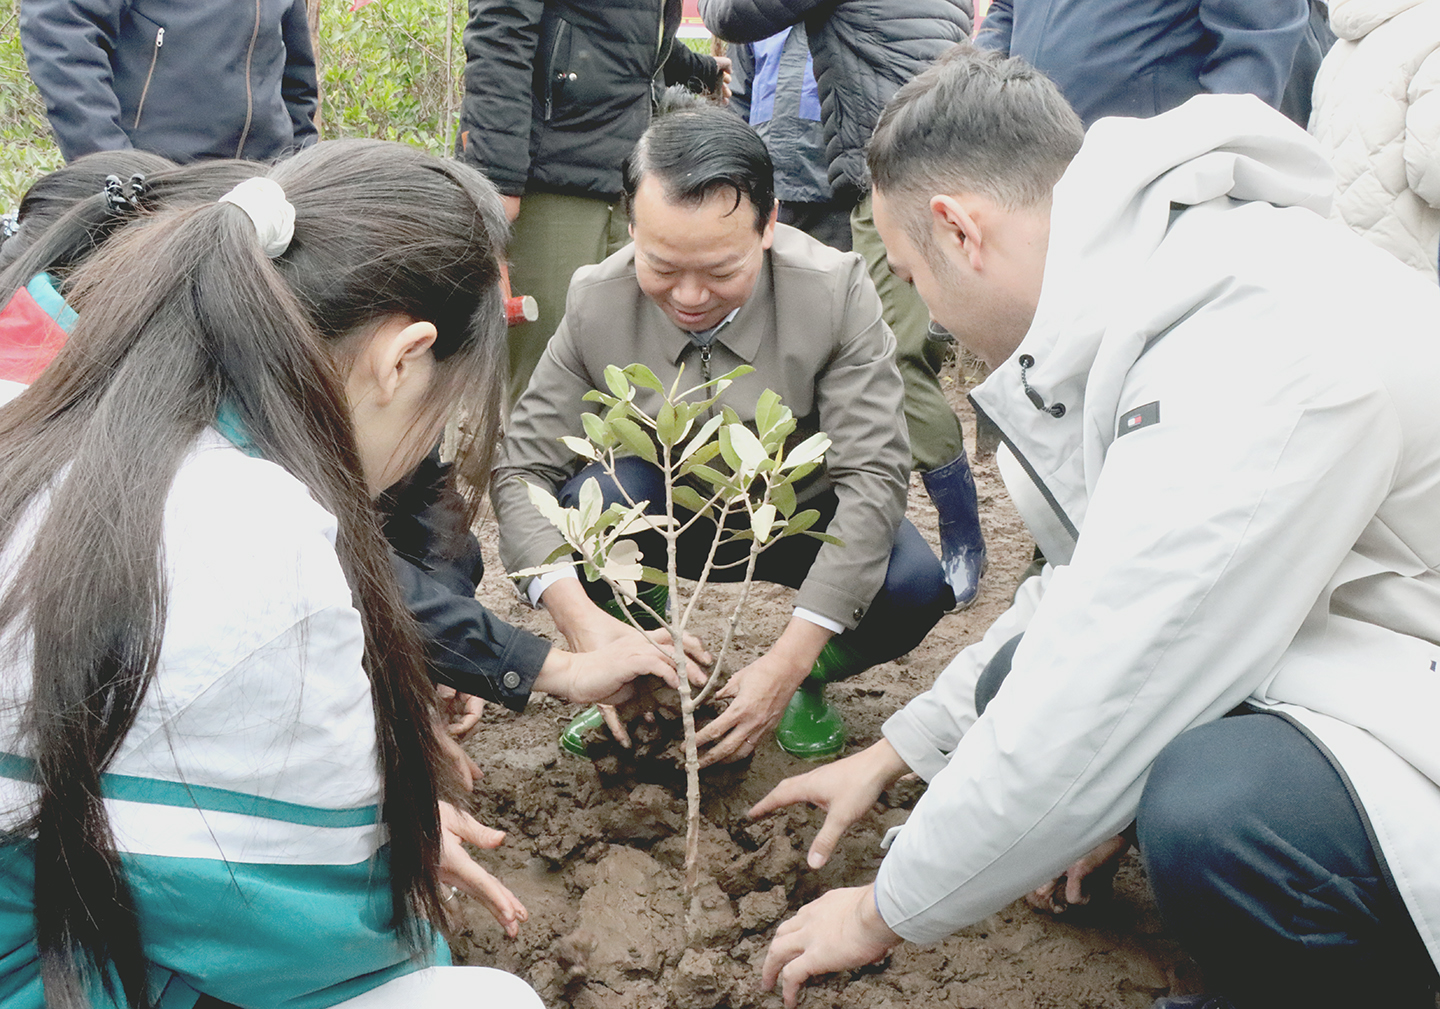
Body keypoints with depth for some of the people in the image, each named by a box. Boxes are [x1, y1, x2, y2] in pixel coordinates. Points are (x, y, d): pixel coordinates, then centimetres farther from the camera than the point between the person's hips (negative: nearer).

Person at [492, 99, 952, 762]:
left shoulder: (836, 290, -24)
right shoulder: (596, 302, -20)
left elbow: (872, 476, -26)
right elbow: (521, 468, -18)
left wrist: (791, 657, -36)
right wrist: (579, 617, -38)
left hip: (801, 518, -1)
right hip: (667, 518, 1)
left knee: (914, 587, -31)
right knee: (587, 496, -31)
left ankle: (807, 683, 4)